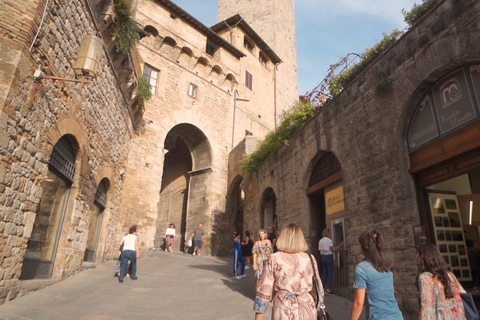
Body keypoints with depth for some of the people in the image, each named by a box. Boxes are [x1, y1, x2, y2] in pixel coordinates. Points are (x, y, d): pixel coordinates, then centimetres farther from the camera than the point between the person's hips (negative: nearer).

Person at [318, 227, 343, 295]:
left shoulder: (320, 241, 10)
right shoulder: (329, 240, -11)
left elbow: (320, 249, 11)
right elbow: (333, 249, -14)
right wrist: (340, 245, -7)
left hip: (322, 257, 7)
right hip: (329, 257, -7)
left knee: (324, 272, 13)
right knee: (330, 272, -2)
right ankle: (328, 289, -5)